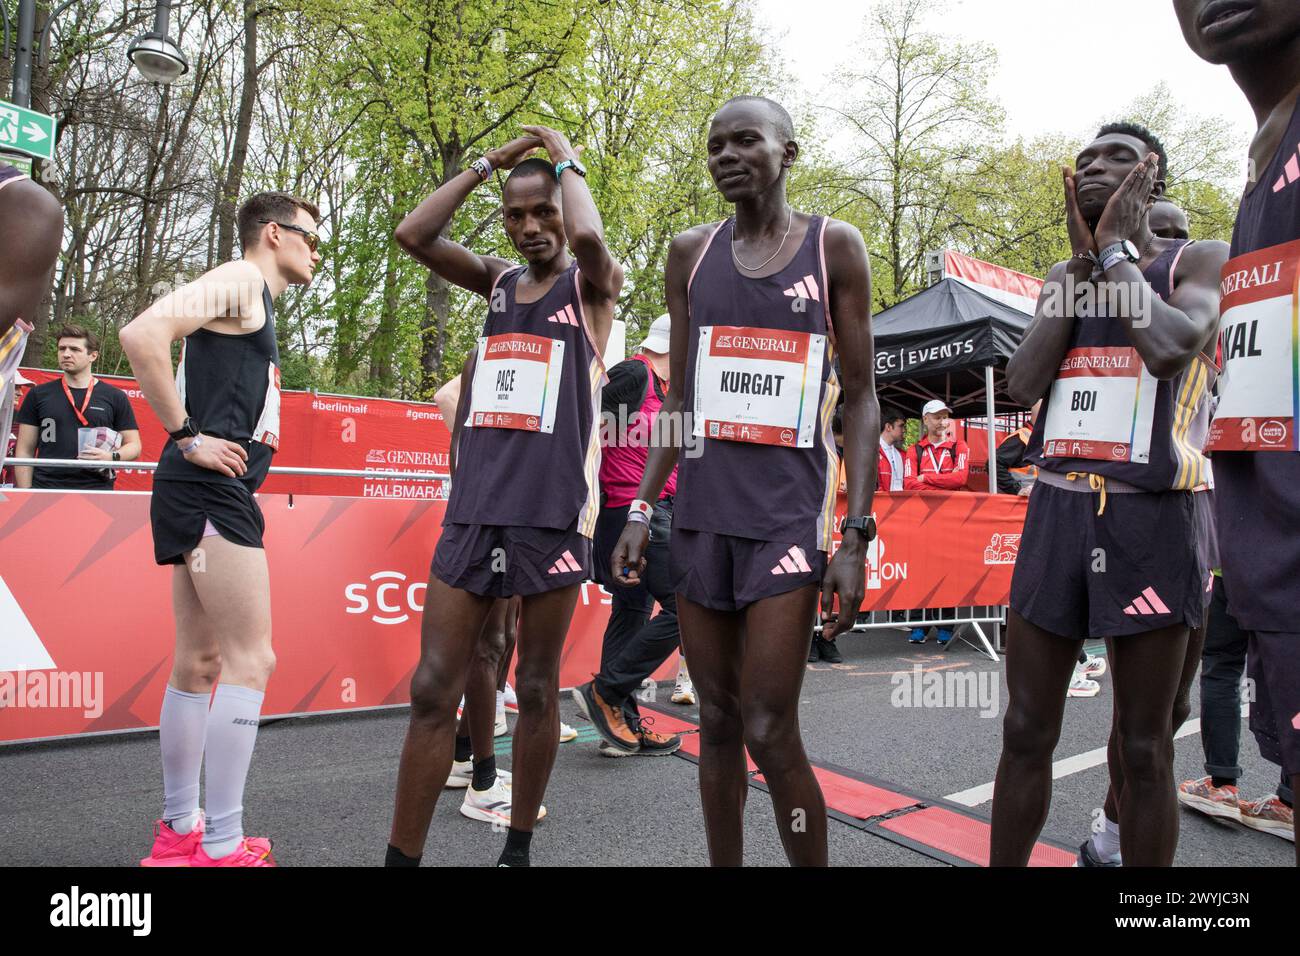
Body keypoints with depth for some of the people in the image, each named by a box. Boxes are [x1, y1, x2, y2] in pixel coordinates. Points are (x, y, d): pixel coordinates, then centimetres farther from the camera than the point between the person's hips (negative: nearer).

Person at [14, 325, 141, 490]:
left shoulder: (115, 397, 8)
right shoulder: (38, 395, 11)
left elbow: (134, 446, 9)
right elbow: (25, 451, 11)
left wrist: (112, 457, -12)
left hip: (97, 489, -1)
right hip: (45, 488, 1)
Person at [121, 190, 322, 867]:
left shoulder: (256, 301, 24)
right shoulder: (239, 279, -5)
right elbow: (142, 334, -21)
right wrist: (186, 437, -18)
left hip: (216, 494, 10)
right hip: (211, 489, -10)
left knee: (200, 662, 12)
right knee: (250, 658, -10)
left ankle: (179, 832, 21)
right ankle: (222, 847, -5)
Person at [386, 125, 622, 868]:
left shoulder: (592, 285, 4)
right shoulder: (497, 281, 17)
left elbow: (588, 235, -19)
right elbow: (413, 235, 3)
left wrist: (567, 159, -1)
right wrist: (489, 163, 8)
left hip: (554, 514, -4)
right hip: (474, 510, 4)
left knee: (537, 690, 8)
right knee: (433, 691, 2)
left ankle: (519, 848, 24)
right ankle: (403, 856, 13)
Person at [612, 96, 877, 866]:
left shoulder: (834, 247, 2)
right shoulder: (691, 253, 11)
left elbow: (861, 398, 0)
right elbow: (680, 398, 13)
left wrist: (857, 536, -8)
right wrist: (641, 507, 5)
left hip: (790, 514, -3)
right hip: (701, 513, 4)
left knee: (770, 733, -6)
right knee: (718, 724, 9)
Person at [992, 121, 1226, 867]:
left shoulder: (1201, 261, 3)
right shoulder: (1063, 278, 16)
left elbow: (1171, 348, -19)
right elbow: (1023, 383, -1)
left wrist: (1115, 250, -5)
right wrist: (1081, 256, 0)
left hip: (1152, 521, -3)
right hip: (1056, 513, 4)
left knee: (1145, 748, 5)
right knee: (1026, 733, 7)